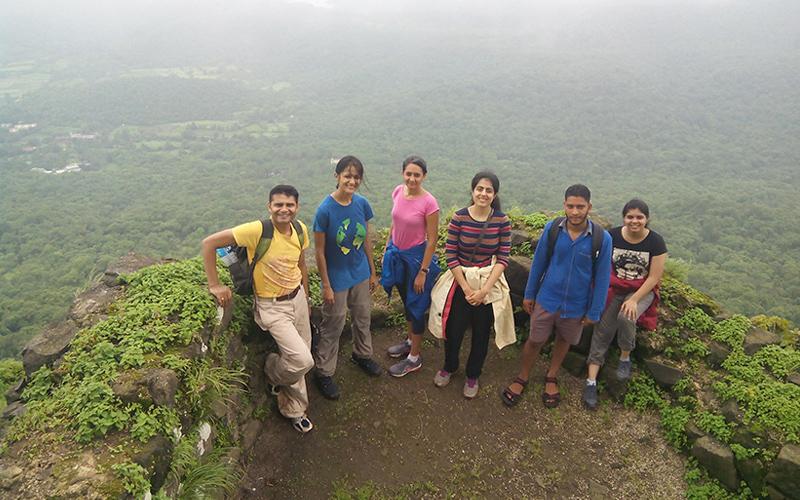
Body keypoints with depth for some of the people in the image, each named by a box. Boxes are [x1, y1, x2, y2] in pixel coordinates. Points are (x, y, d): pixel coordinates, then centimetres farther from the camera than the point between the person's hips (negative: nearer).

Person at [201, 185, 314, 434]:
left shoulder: (300, 230, -2)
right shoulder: (257, 231, -24)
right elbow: (209, 243, -20)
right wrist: (214, 285, -17)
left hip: (297, 299, 6)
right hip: (272, 307, -6)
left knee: (298, 359, 14)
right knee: (303, 360, -14)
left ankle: (293, 409, 38)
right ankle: (274, 371, 22)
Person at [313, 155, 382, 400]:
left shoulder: (362, 204, -7)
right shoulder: (325, 210, -22)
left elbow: (366, 240, 5)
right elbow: (320, 252, -15)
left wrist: (373, 272, 10)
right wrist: (326, 286, -12)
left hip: (360, 273, 5)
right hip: (337, 278, -5)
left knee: (363, 317, 22)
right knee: (333, 326, 9)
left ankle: (362, 355, 48)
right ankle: (323, 373, 28)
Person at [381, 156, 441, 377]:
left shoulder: (429, 202, -21)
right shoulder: (399, 192, -3)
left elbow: (432, 240, -16)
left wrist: (423, 272, -15)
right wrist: (387, 249, 13)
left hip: (416, 256, -6)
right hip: (397, 253, 6)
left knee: (416, 306, 6)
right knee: (406, 301, 22)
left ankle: (414, 359, 21)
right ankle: (410, 342, 44)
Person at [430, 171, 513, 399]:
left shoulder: (502, 221, -8)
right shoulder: (459, 217, -9)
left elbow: (503, 259, -7)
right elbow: (450, 255, -7)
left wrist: (484, 290, -14)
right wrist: (466, 288, -11)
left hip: (489, 285, 1)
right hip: (460, 281, 0)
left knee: (481, 333, 13)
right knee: (454, 330, 8)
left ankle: (473, 376, 38)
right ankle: (449, 367, 40)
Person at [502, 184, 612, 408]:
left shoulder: (602, 238, -18)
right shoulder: (552, 229, -15)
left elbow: (602, 277, -7)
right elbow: (539, 262, -2)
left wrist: (594, 312, -3)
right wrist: (529, 294, 4)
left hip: (576, 305, 0)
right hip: (547, 299, 0)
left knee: (564, 340, 21)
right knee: (535, 340, 11)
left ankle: (551, 377, 46)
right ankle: (523, 378, 36)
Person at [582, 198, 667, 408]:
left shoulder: (655, 242, -10)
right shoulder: (612, 236, -6)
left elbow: (654, 277, -9)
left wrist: (634, 300, -18)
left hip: (643, 291, -1)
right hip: (614, 288, 2)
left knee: (626, 318, -30)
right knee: (603, 330, -10)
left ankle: (625, 359, -2)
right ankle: (591, 381, -6)